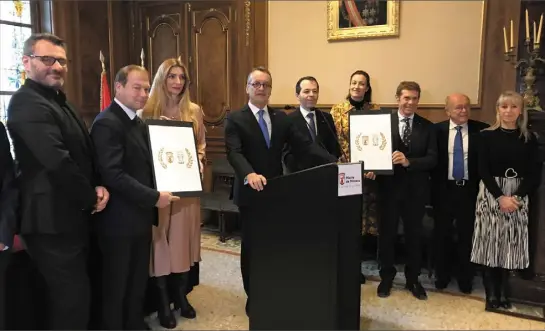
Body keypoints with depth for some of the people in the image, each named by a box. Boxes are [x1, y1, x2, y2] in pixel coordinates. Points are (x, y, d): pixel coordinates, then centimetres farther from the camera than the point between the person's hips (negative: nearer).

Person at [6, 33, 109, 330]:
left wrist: (97, 186, -3)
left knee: (69, 295, 21)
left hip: (70, 216, 10)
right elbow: (58, 161, -28)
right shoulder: (27, 103, -17)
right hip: (54, 221, -10)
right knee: (72, 297, 0)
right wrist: (91, 199, -14)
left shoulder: (58, 101, 15)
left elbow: (83, 154, 15)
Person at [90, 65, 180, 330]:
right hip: (120, 219, -8)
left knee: (138, 281, 20)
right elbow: (113, 174, -25)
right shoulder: (107, 123, -17)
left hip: (140, 216, 9)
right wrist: (154, 197, -22)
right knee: (116, 285, 9)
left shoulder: (138, 123, 13)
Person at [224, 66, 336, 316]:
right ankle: (253, 298, 27)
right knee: (251, 247, 10)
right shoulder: (235, 119, -5)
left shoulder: (281, 118, 8)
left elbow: (304, 146, -1)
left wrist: (334, 163, -15)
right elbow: (234, 152, -20)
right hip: (251, 193, -3)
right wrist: (249, 174, -41)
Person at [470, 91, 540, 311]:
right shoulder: (487, 136, -1)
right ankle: (491, 295, 10)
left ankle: (504, 293, 19)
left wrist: (516, 197, -14)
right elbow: (483, 171, -5)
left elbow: (534, 175, -1)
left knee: (510, 244, 5)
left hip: (518, 197, 1)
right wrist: (500, 197, -15)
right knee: (490, 243, 0)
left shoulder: (529, 139, 3)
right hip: (491, 196, -1)